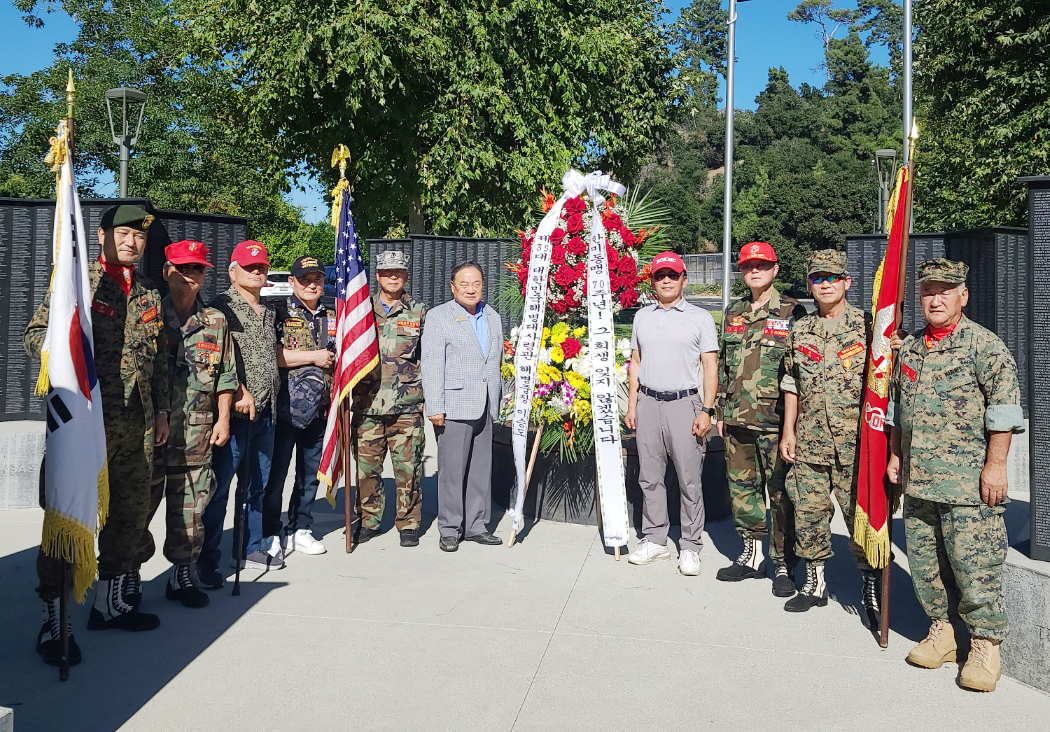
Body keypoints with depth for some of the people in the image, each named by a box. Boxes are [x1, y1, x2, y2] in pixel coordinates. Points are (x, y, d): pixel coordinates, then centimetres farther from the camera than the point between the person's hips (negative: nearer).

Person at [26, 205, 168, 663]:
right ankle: (53, 620, 7)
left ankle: (110, 600, 28)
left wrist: (161, 409, 17)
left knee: (131, 511, 12)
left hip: (138, 422, 6)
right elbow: (35, 335, -3)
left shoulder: (149, 295, 15)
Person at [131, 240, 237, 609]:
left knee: (190, 508, 7)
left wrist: (223, 418, 6)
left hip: (197, 435, 2)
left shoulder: (216, 322, 10)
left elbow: (226, 376, 12)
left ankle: (183, 574, 20)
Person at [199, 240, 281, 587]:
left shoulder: (269, 311, 18)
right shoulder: (223, 305, -5)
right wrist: (240, 391, -25)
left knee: (258, 485, 15)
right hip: (235, 411, -8)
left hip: (265, 412, 8)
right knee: (218, 487, -4)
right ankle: (207, 560, 4)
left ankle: (251, 548, 28)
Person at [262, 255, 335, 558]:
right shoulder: (280, 313, -3)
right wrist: (313, 356, -14)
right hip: (285, 407, -5)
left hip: (320, 409, 6)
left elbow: (340, 356, 27)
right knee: (275, 473, 0)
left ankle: (300, 529, 24)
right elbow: (269, 355, -15)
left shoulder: (331, 317, 15)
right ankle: (270, 534, 10)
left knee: (310, 474, 12)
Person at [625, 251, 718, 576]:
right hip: (648, 403, 4)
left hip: (684, 403, -4)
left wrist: (706, 410, -9)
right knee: (649, 477, 8)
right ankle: (654, 540, 20)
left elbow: (710, 367, -1)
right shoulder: (642, 316, 14)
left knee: (689, 479, -1)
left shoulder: (700, 318, 2)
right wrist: (632, 405, 10)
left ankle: (691, 547, 9)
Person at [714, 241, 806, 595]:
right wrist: (721, 412, 16)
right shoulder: (732, 313, 13)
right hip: (738, 420, 6)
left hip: (775, 420, -5)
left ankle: (784, 565, 12)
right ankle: (752, 555, 26)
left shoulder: (792, 313, -3)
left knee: (781, 493, -1)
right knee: (742, 487, 12)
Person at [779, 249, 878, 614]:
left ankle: (872, 587, 18)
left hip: (856, 446, -4)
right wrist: (788, 431, 11)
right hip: (809, 445, 4)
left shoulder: (867, 327, -1)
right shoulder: (800, 330, 11)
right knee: (808, 514, 9)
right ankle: (814, 582, 26)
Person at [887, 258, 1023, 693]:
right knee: (923, 560, 11)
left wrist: (995, 465, -14)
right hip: (918, 479, 6)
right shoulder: (910, 348, 14)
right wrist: (895, 455, 17)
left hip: (968, 480, -6)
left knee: (973, 563, -3)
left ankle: (985, 645, 11)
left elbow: (1004, 408, -10)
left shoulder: (983, 345, -5)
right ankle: (941, 632, 26)